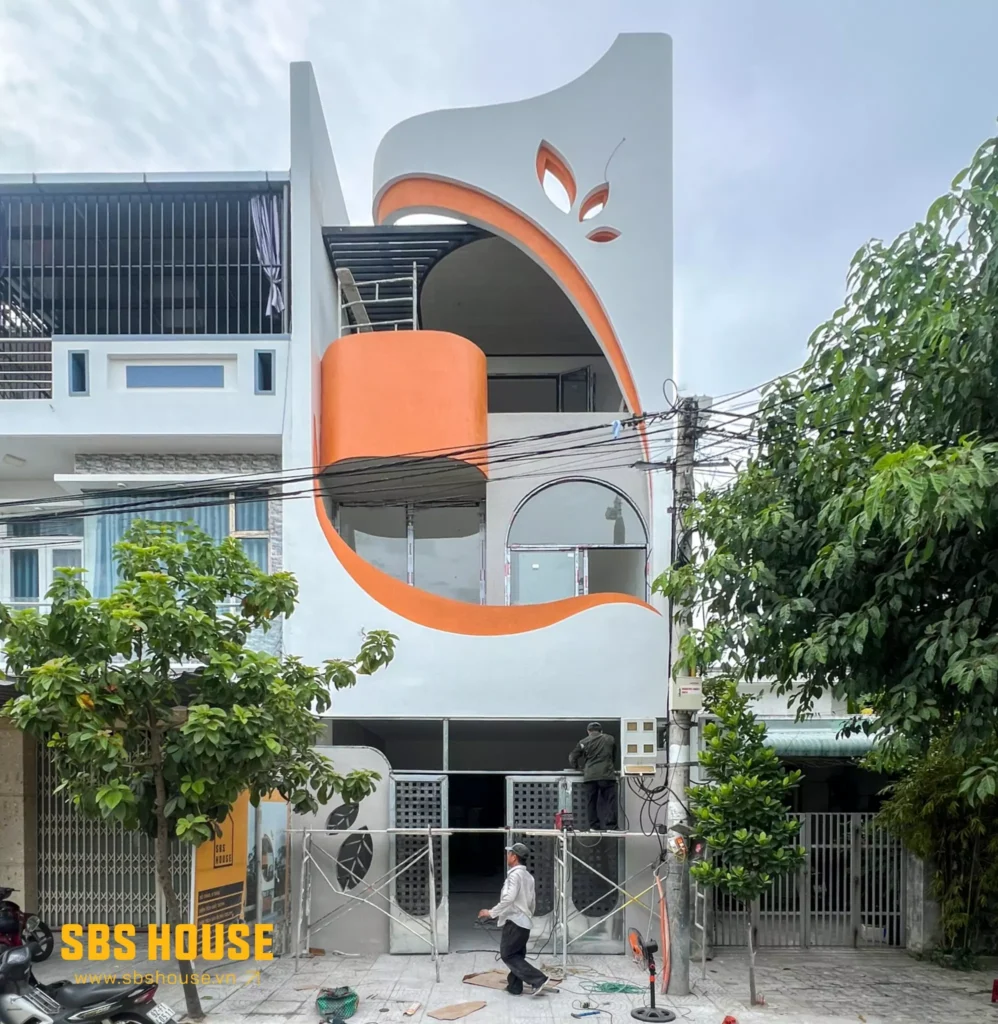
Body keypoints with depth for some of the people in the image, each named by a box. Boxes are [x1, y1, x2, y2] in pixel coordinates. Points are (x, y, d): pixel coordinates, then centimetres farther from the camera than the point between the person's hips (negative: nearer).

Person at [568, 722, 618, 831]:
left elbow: (572, 758, 14)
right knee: (610, 801, 1)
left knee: (591, 802, 7)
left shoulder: (583, 743, 10)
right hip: (607, 775, 0)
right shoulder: (610, 740, 14)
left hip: (590, 776, 0)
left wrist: (577, 767, 32)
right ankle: (610, 826, -6)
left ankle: (594, 826, 6)